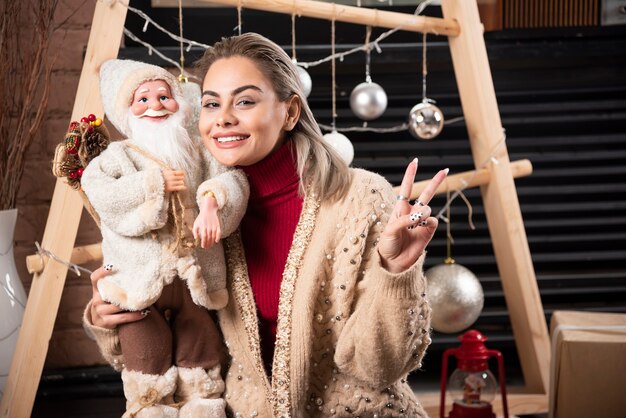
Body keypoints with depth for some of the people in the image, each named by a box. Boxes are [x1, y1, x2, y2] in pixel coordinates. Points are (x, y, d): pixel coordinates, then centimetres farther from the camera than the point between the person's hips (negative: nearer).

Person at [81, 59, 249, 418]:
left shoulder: (198, 152, 9)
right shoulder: (119, 156, 1)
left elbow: (232, 179, -6)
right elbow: (99, 193, -17)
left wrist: (212, 202, -27)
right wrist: (155, 184, -18)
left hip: (194, 279, 3)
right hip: (140, 279, -3)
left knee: (200, 367, 11)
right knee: (148, 363, 2)